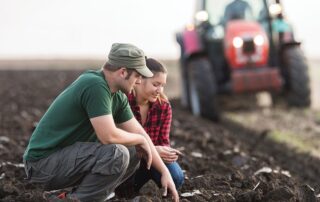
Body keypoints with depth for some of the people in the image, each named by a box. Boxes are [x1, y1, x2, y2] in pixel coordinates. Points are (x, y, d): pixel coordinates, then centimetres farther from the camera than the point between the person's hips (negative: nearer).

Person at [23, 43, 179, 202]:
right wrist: (141, 140, -8)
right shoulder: (96, 86, -22)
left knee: (133, 153, 10)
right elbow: (109, 136, -27)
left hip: (67, 156, 10)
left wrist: (164, 171, 9)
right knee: (117, 154, -27)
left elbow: (139, 133, 13)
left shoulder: (118, 97, 7)